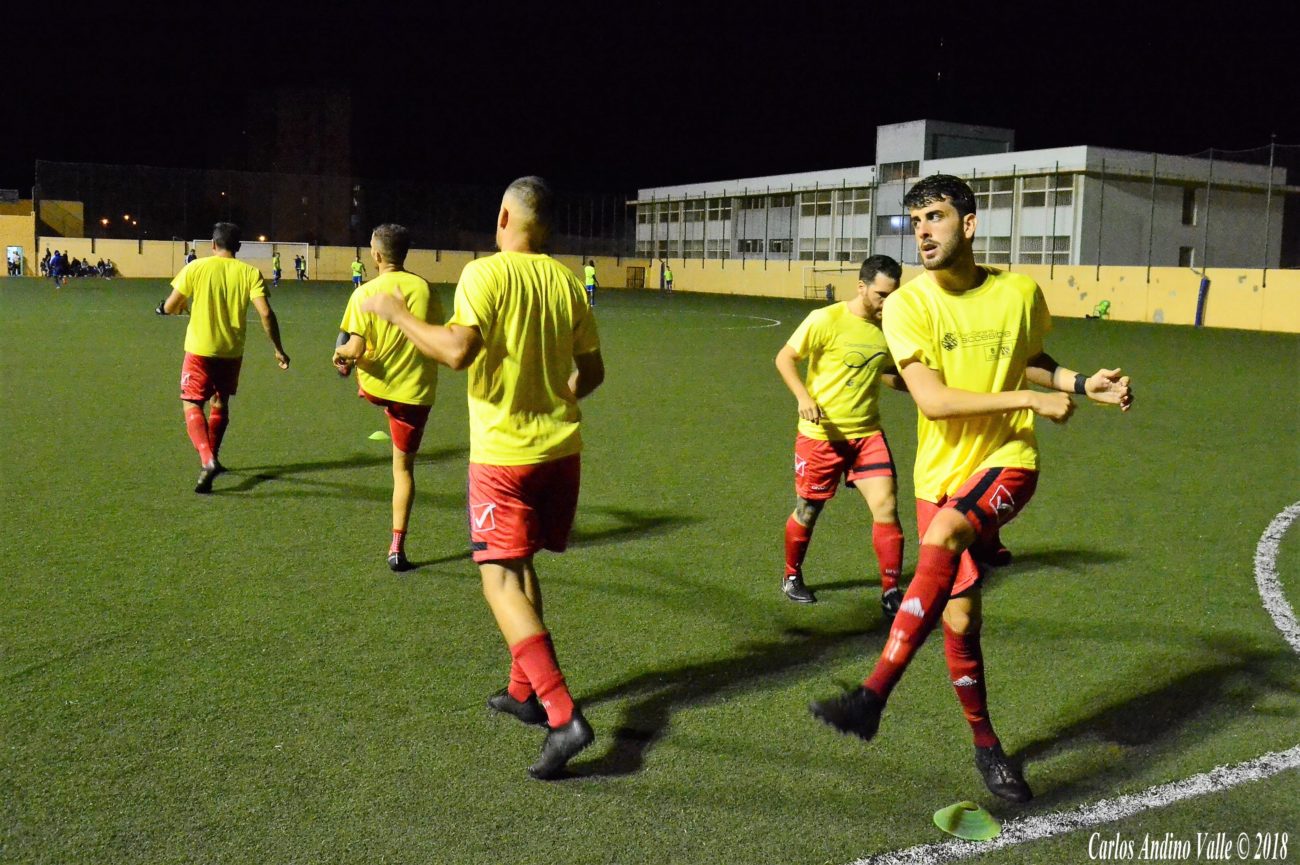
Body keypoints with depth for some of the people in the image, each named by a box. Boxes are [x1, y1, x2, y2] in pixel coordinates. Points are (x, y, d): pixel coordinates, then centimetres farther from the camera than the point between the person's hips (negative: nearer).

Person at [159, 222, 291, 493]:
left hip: (199, 349, -2)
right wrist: (278, 349, -2)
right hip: (232, 351, 2)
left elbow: (169, 307, -2)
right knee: (220, 404, 21)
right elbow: (266, 313, -10)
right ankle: (211, 459, 32)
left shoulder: (195, 268, -4)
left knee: (192, 406, 2)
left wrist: (183, 306, 22)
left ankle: (207, 460, -21)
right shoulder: (249, 273, -2)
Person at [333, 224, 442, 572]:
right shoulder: (425, 289, -4)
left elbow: (355, 350, -16)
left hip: (375, 386, -2)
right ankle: (397, 546, 5)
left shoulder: (364, 294, -11)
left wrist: (340, 353, 6)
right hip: (416, 391, 2)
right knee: (403, 468, 9)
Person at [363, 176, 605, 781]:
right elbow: (591, 372, 10)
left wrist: (395, 312, -10)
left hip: (502, 454, -6)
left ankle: (562, 715, -15)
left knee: (501, 580, -3)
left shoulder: (486, 274, -11)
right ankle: (524, 690, 31)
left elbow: (458, 351, -24)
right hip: (561, 448, 6)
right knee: (522, 566, 21)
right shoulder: (567, 280, 6)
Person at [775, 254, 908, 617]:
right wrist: (804, 397, -24)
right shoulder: (826, 320, -14)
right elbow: (784, 358, -10)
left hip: (867, 433, 4)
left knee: (886, 506, -10)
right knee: (807, 511, 10)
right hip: (821, 434, -4)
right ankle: (792, 576, 35)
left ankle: (891, 591, 2)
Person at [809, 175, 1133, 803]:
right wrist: (1031, 400, -19)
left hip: (1008, 460, -1)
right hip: (941, 473, 1)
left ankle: (873, 697, -30)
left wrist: (1082, 385, 4)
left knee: (943, 535, -33)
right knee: (960, 619, 3)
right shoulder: (907, 304, -9)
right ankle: (985, 744, 28)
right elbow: (933, 400, -19)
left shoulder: (1019, 292, -2)